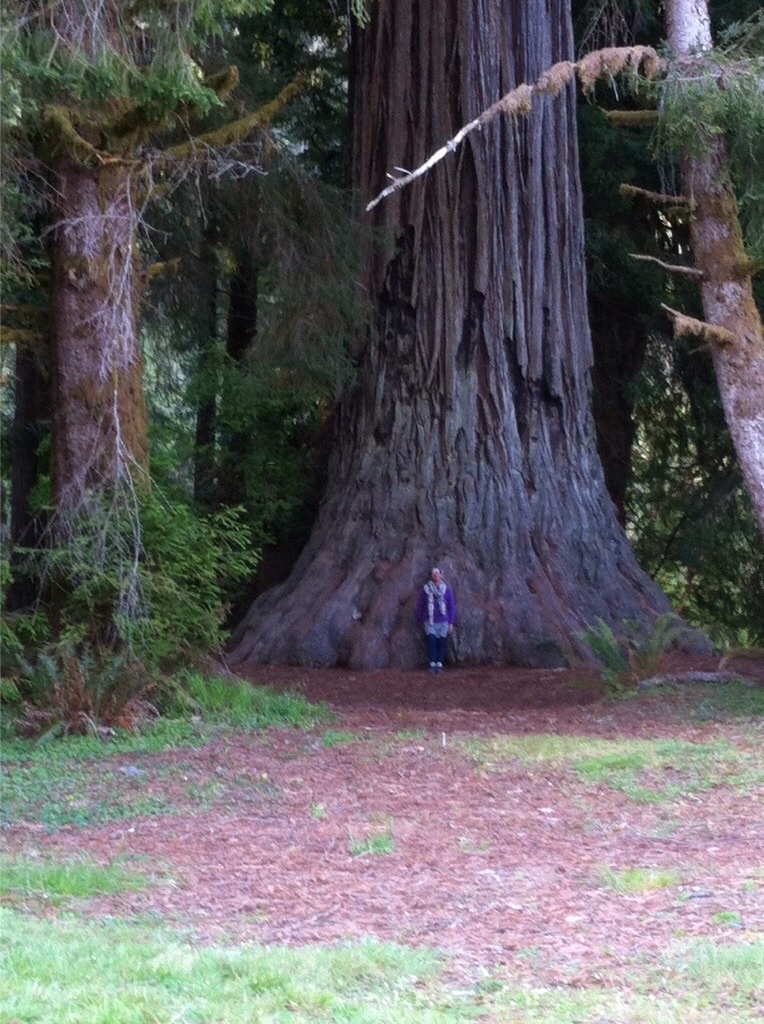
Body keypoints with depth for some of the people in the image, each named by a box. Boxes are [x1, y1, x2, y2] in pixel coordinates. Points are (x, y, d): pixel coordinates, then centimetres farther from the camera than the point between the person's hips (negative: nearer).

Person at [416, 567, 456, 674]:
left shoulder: (447, 589, 4)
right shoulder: (426, 589, 2)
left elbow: (452, 606, 8)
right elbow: (420, 606, 9)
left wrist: (451, 622, 6)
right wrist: (421, 621, 9)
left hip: (443, 622, 1)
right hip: (430, 621, -1)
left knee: (442, 642, -3)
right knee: (431, 639, -16)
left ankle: (439, 664, 1)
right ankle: (432, 664, -17)